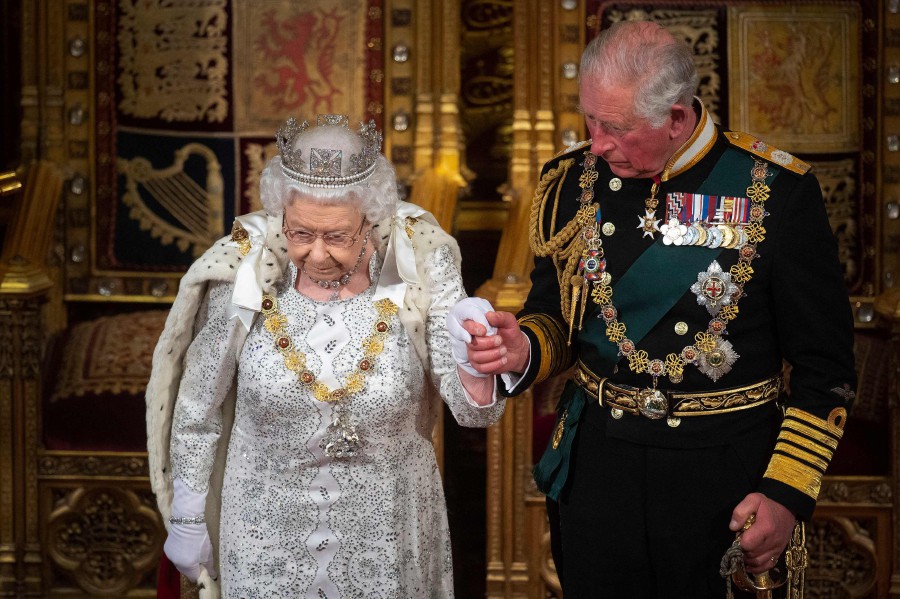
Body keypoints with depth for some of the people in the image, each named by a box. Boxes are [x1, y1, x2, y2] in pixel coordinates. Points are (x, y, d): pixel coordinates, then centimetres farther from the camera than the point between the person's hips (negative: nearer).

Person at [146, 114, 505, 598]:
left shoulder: (419, 269, -16)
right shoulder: (244, 275, -16)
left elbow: (474, 412, -17)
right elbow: (197, 411, -1)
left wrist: (477, 368, -40)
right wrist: (187, 521, 6)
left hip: (387, 537, 1)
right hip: (268, 534, 0)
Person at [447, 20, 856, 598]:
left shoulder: (778, 190, -12)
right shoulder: (572, 182, -1)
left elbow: (825, 364, -7)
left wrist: (787, 492, -11)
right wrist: (524, 349, -13)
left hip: (725, 474, -3)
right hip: (595, 462, 3)